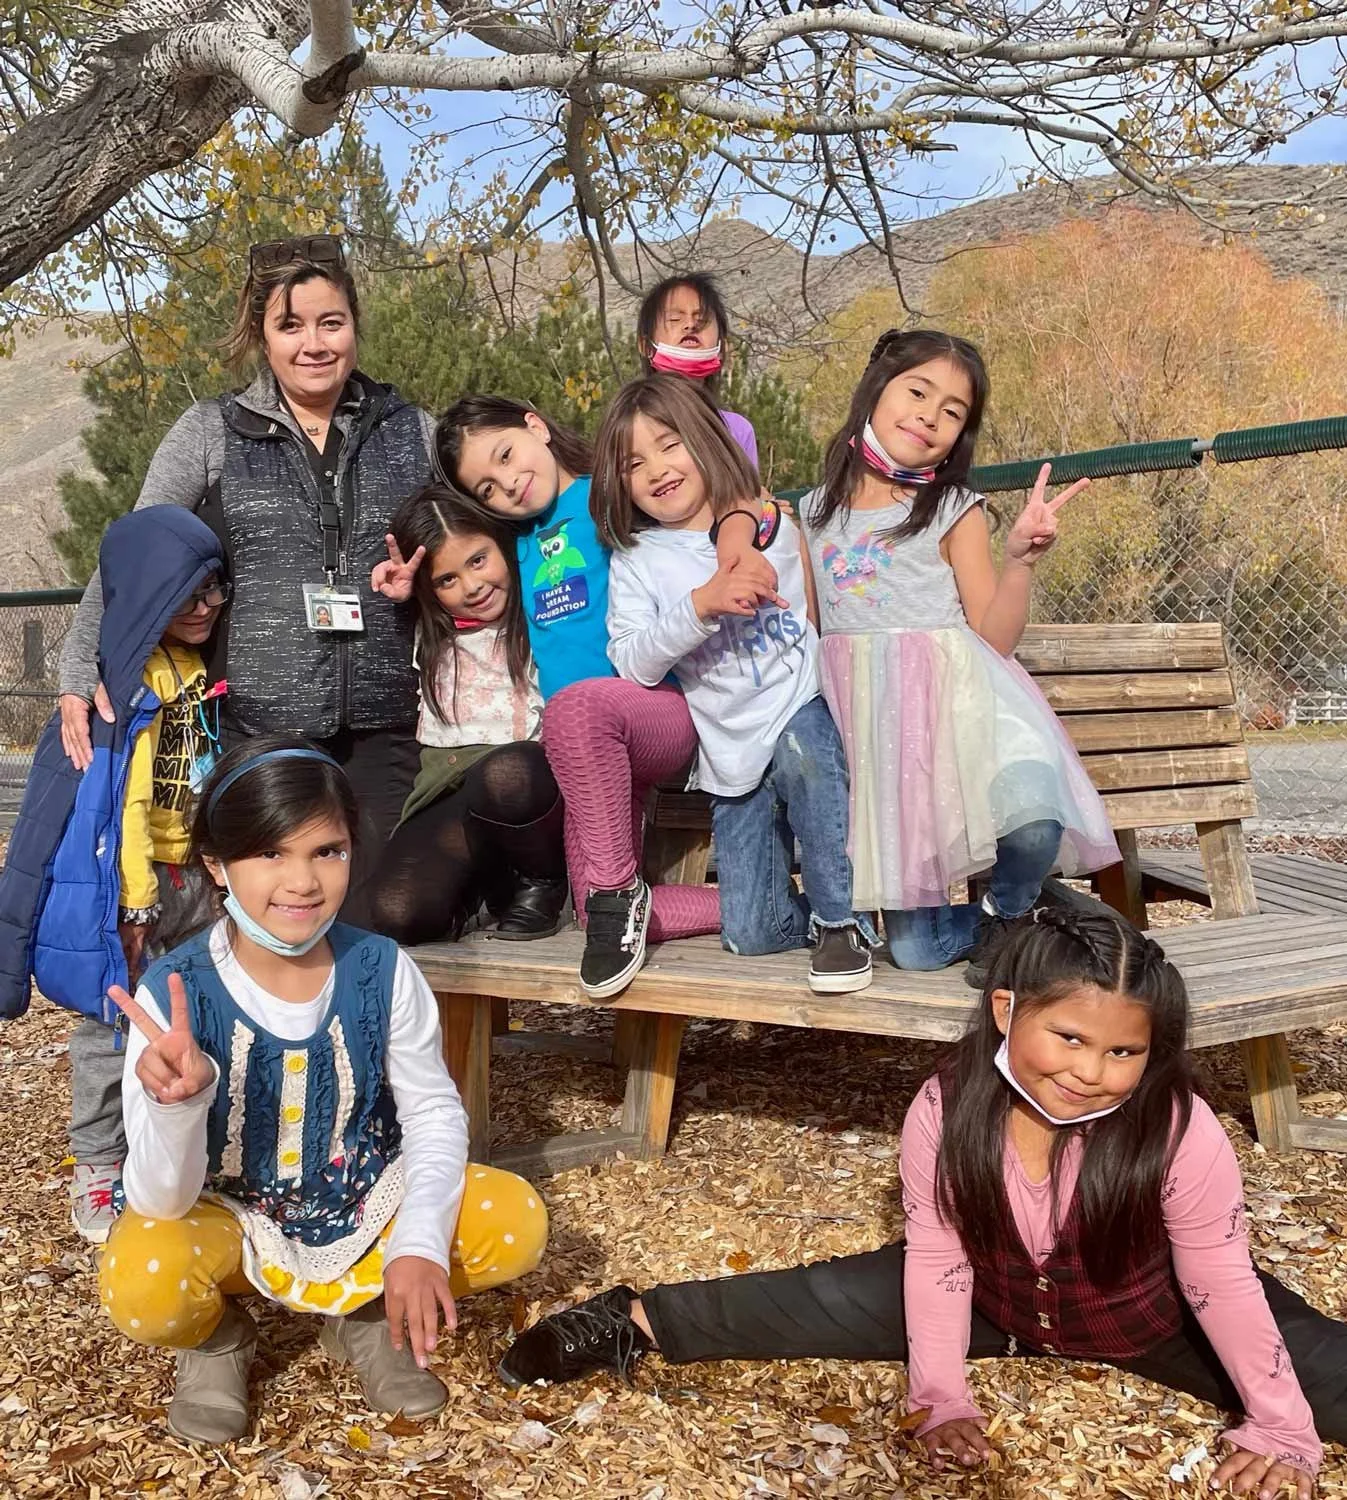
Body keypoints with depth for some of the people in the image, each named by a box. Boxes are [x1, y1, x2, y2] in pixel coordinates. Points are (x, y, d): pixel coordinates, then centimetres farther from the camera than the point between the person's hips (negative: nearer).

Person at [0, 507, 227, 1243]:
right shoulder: (125, 684, -17)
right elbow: (123, 803, -20)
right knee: (114, 1024, 4)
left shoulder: (206, 672, 7)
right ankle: (96, 1168, 16)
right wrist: (135, 902, -21)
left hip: (198, 876, 7)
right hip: (135, 879, -7)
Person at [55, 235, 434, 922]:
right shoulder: (209, 434, 4)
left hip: (377, 732, 1)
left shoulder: (414, 432, 9)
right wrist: (80, 677, -8)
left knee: (372, 916, 1)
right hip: (252, 728, -1)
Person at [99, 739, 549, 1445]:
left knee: (517, 1221, -18)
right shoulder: (173, 993, -23)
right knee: (141, 1286, -33)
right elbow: (162, 1201, -24)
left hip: (366, 1202, 3)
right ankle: (217, 1336, 6)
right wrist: (177, 1104, -46)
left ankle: (366, 1313, 11)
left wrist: (420, 1242, -21)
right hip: (228, 1219, -2)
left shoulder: (380, 969, -16)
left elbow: (432, 1108, -6)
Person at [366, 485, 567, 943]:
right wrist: (394, 597, 13)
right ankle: (481, 879, 8)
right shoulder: (429, 635, 17)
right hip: (448, 793, 3)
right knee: (398, 913, -27)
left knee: (506, 772, -41)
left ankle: (543, 880, -9)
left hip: (531, 783, -3)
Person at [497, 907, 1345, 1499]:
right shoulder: (945, 1111, -28)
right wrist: (942, 1398, -20)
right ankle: (636, 1323, 6)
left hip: (1147, 1316, -1)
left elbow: (1222, 1282, -23)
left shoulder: (1180, 1129, -33)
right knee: (829, 1302, -5)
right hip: (995, 1296, 1)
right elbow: (938, 1258, -19)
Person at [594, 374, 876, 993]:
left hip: (805, 714, -1)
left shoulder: (772, 523, 6)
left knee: (801, 751, -39)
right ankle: (822, 916, 26)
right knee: (749, 934, -8)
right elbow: (632, 663, -13)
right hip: (733, 754, 1)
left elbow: (827, 613, 15)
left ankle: (841, 917, -19)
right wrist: (701, 605, -25)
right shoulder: (635, 562, 2)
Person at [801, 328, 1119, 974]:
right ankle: (976, 928, 28)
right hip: (868, 721, 2)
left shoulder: (955, 511, 3)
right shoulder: (814, 512, 13)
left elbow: (994, 638, -3)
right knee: (914, 950, -8)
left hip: (953, 705, -2)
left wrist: (1020, 559, -17)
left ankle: (1004, 913, 0)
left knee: (1031, 820, -35)